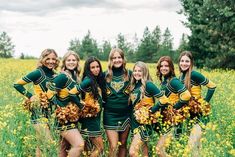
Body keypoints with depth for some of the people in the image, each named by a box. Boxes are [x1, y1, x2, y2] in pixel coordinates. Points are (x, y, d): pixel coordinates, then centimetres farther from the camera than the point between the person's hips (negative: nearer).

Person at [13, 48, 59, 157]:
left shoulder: (54, 75, 9)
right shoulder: (39, 73, -11)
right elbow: (17, 84, -10)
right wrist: (30, 96, -12)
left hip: (50, 112, 7)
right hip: (39, 112, -7)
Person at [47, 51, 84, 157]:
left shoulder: (75, 77, 10)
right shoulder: (63, 77, -15)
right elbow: (50, 94, -17)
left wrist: (80, 106, 8)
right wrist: (61, 107, -17)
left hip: (73, 118, 8)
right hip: (64, 118, -8)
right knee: (79, 145, -19)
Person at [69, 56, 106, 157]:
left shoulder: (98, 80, 9)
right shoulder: (88, 81, -16)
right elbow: (72, 93, -21)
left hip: (96, 117, 8)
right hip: (90, 118, -8)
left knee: (96, 147, 14)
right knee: (99, 148, -5)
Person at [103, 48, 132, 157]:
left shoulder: (129, 74, 1)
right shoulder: (105, 75, 2)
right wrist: (103, 104, 2)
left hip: (125, 114, 1)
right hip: (110, 114, -1)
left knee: (123, 144, 11)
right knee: (113, 146, -7)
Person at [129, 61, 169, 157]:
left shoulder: (148, 84, -14)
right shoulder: (134, 85, 8)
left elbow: (164, 100, -20)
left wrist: (151, 111, -14)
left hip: (145, 122, -7)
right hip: (135, 121, 7)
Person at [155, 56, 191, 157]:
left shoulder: (173, 81, -16)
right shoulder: (164, 81, 10)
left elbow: (186, 95, -27)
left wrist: (174, 108, -18)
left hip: (174, 119, -9)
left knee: (160, 149, -9)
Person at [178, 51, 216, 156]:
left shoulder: (194, 74, -17)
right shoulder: (181, 76, 6)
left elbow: (212, 86, -14)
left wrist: (205, 102, -13)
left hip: (199, 112, -7)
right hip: (189, 112, 8)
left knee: (192, 145, -14)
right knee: (195, 143, 13)